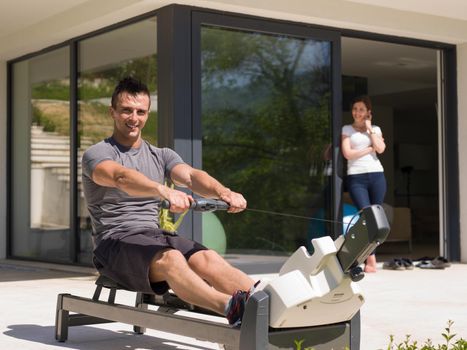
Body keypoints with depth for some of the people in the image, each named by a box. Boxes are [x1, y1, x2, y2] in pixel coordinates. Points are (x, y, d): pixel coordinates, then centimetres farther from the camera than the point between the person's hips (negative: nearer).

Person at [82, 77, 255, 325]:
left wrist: (224, 192, -29)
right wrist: (164, 191, -46)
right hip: (115, 242, -4)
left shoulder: (161, 156, 17)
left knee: (207, 258, -27)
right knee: (170, 258, -36)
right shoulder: (97, 154, 0)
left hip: (155, 236, 5)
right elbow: (121, 177, -25)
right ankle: (232, 308, -61)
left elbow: (191, 176, -5)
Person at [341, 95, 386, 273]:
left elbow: (380, 149, -1)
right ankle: (371, 260, -18)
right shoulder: (346, 129, 11)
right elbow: (347, 153, -3)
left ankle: (368, 256, 3)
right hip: (356, 177, -3)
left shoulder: (375, 129, 18)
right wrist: (370, 148, 0)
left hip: (376, 175, 3)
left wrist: (369, 128, 5)